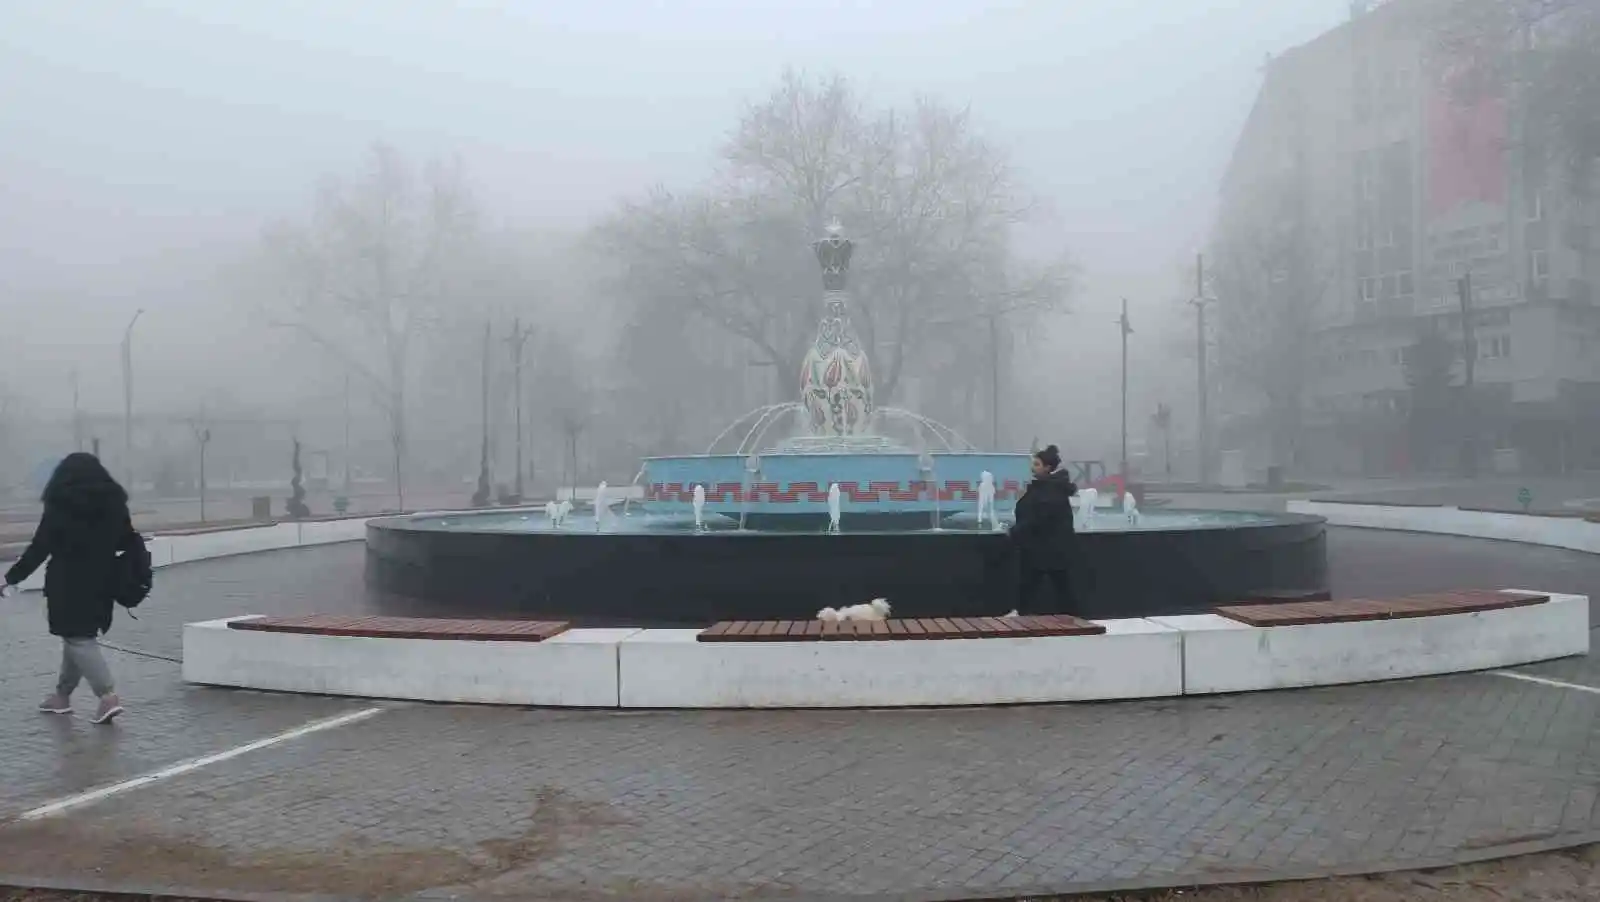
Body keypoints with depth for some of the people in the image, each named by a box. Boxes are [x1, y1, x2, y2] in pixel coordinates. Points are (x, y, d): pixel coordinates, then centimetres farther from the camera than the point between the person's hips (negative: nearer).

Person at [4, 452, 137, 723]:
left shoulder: (59, 507, -9)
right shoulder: (115, 504, 3)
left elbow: (39, 549, -9)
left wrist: (13, 577, 1)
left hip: (68, 586, -6)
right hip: (100, 585, 6)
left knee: (78, 640, -3)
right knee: (78, 637, 18)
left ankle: (108, 695, -16)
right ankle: (63, 695, 28)